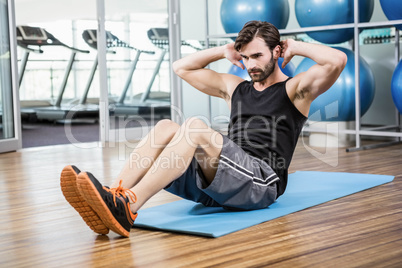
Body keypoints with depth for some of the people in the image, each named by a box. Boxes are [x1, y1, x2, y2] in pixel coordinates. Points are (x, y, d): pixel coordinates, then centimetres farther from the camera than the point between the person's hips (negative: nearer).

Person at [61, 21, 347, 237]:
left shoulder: (295, 89, 9)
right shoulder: (235, 87, 27)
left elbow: (337, 60, -10)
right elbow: (182, 67, 32)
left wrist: (296, 47, 5)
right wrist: (224, 52, 25)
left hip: (262, 181, -6)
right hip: (220, 183, 6)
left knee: (195, 128, -30)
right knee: (165, 127, -17)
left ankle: (127, 208, -47)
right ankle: (112, 198, -37)